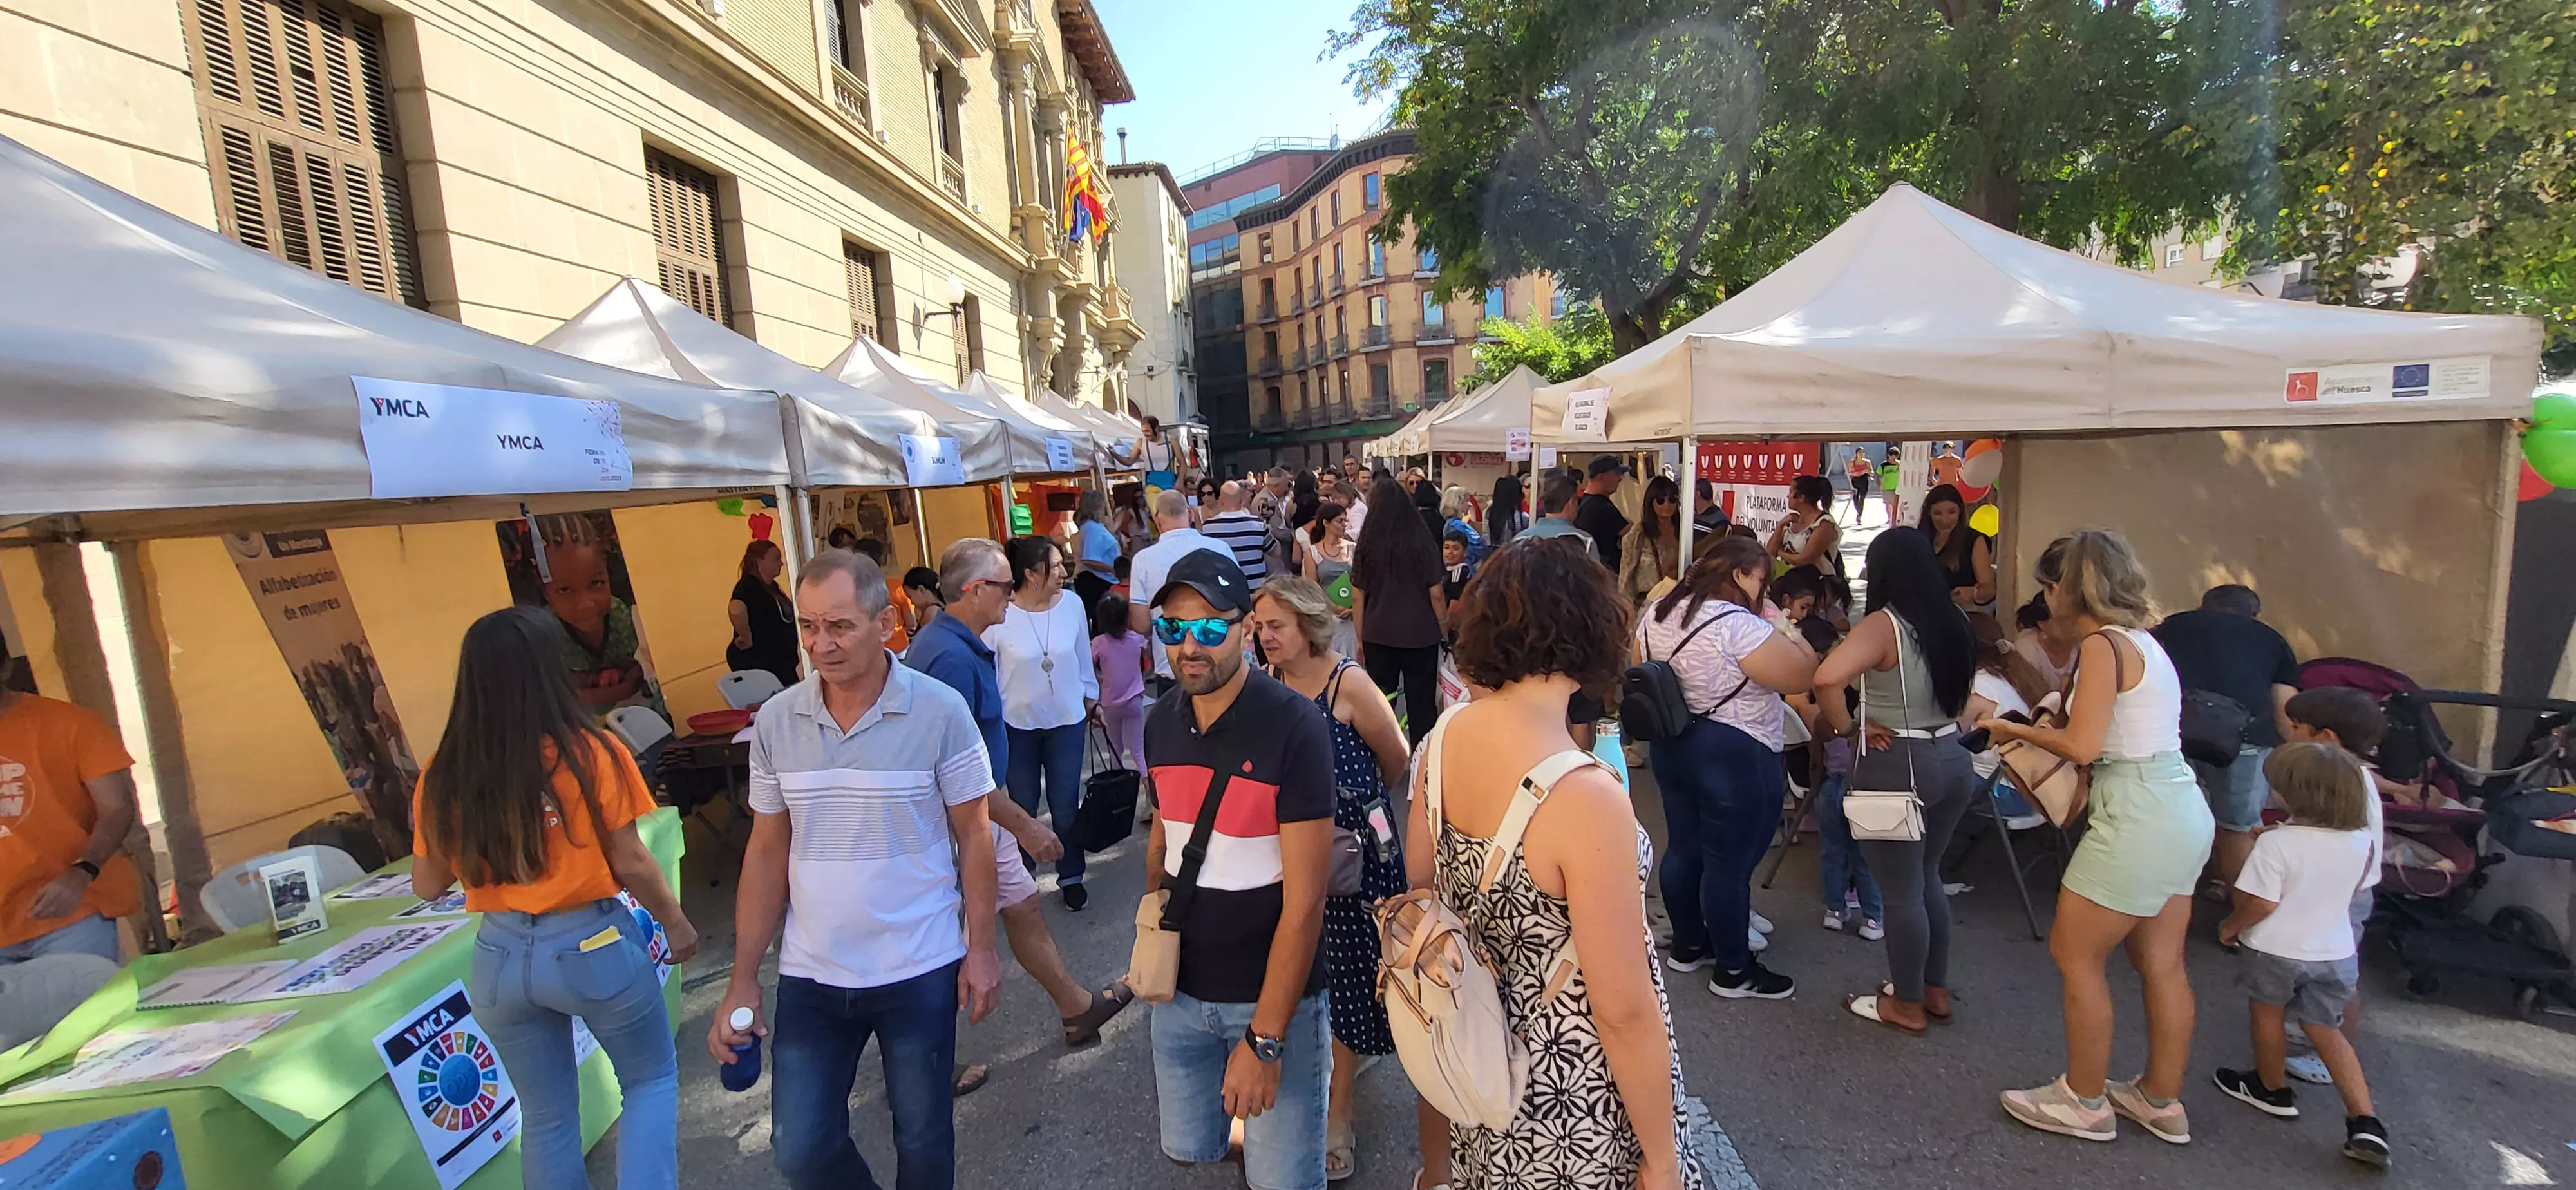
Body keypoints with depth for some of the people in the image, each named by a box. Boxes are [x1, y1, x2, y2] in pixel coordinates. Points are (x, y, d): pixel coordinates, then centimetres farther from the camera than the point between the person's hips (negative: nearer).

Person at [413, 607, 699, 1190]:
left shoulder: (443, 776, -6)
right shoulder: (591, 752, -17)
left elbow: (428, 886, 5)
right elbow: (630, 864, -12)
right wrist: (674, 921, 3)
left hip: (500, 956, 4)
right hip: (594, 945, -3)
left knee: (546, 1115, 22)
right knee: (651, 1080, 19)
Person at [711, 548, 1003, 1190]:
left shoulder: (940, 711, -14)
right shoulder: (775, 721, -4)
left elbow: (973, 835, -6)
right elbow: (767, 851, 4)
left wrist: (981, 948, -6)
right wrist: (743, 981, 4)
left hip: (920, 969, -3)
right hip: (810, 975, 3)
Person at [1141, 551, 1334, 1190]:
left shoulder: (1294, 726, -20)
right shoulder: (1161, 721, -2)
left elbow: (1305, 898, -19)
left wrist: (1265, 1038, -18)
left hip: (1273, 993, -5)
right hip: (1181, 989, 5)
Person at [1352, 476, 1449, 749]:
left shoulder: (1366, 545, -2)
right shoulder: (1422, 542, -7)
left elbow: (1357, 598, 1)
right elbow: (1436, 594, -5)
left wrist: (1360, 639, 11)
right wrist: (1443, 627, 12)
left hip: (1378, 636, 2)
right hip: (1420, 635, -2)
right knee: (1421, 703, 8)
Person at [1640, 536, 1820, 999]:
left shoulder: (1657, 612, 4)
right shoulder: (1738, 624, -22)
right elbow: (1804, 676, -19)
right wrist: (1784, 627, -5)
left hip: (1671, 747, 9)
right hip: (1734, 756, -8)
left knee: (1683, 847, 19)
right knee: (1730, 865, 4)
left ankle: (1688, 945, 35)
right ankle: (1734, 971, 19)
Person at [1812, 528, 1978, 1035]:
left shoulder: (1883, 625, -19)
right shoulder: (1954, 621, 4)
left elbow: (1827, 677, -34)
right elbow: (1961, 691, 20)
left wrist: (1845, 726, -19)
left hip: (1897, 767, -8)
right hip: (1952, 759, 8)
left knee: (1901, 891, 7)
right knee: (1927, 878, 23)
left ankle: (1907, 1005, 22)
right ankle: (1936, 990, 36)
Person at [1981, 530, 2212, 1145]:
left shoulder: (2102, 645, -15)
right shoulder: (2142, 639, 12)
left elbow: (2083, 746, -19)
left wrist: (2017, 730, -5)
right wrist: (2042, 727, 8)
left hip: (2139, 816, -9)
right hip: (2182, 811, 9)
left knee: (2075, 955, 4)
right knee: (2161, 963, 18)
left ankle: (2084, 1102, 17)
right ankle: (2161, 1101, 31)